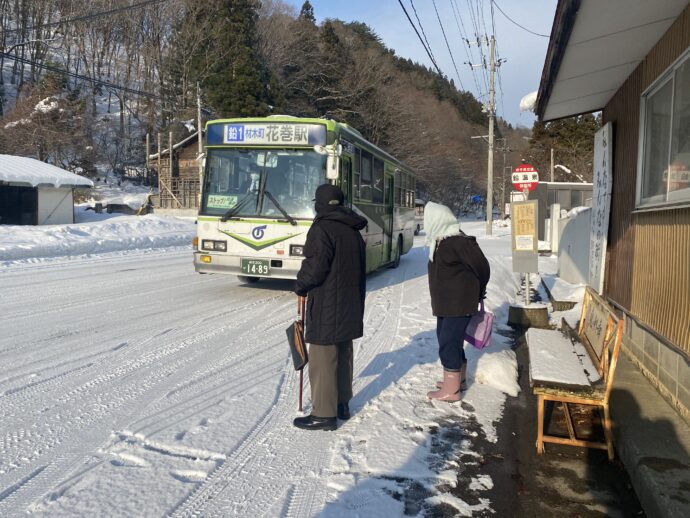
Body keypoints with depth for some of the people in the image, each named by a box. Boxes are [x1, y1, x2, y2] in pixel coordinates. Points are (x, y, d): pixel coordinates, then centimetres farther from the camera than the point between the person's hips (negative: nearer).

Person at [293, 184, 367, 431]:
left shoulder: (322, 229, -15)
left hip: (326, 308, -8)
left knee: (323, 359, 0)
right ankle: (342, 404, 30)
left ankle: (324, 414, 7)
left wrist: (300, 286, -3)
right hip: (350, 306, 9)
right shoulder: (354, 231, 10)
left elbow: (316, 266, -21)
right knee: (343, 355, 18)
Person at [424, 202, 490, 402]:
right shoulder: (441, 241, 9)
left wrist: (477, 293, -1)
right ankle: (458, 379, 34)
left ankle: (451, 390, 6)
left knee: (448, 343, -4)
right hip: (445, 304, 10)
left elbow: (482, 266, -15)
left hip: (458, 304, -9)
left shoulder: (458, 241, -19)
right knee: (450, 340, 19)